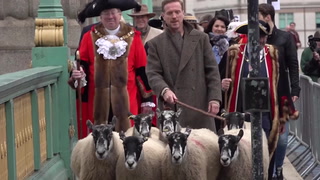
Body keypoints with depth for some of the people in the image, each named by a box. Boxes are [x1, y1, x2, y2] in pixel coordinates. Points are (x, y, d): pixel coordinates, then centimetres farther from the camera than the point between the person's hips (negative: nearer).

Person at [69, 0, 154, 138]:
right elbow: (82, 65, 10)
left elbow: (142, 70, 5)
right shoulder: (90, 37, 7)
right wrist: (77, 74, -14)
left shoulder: (133, 37, 5)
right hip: (98, 100, 1)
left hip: (126, 100, -1)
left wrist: (147, 99, 3)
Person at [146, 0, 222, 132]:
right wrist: (164, 90, -19)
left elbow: (212, 70, 9)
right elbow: (153, 74, 1)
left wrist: (214, 97, -2)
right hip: (170, 108, -1)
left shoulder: (201, 38, 11)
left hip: (200, 105, 1)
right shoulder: (155, 44, 9)